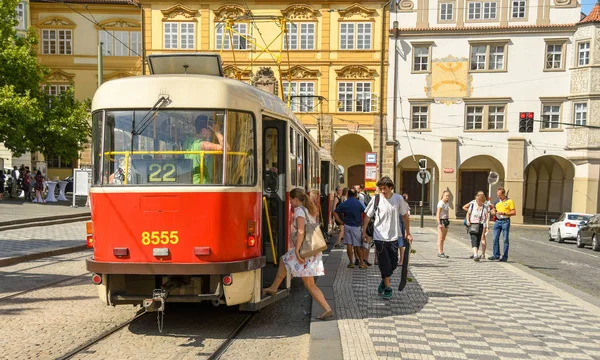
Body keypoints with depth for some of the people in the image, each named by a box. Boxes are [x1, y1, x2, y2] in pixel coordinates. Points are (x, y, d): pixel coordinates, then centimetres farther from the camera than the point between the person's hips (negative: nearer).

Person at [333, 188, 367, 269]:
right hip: (356, 226, -2)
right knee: (358, 245, 5)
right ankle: (361, 263, 11)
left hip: (347, 225, 2)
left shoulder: (344, 204, 2)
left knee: (349, 244, 6)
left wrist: (341, 221, 1)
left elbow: (335, 212, 0)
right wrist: (362, 222, 0)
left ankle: (351, 262, 9)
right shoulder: (358, 203, -4)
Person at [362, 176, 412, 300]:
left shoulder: (398, 199, -4)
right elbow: (367, 216, 2)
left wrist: (408, 233, 7)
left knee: (393, 264, 7)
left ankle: (384, 280, 33)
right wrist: (364, 232, 1)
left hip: (393, 237, 2)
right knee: (384, 263, 0)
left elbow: (405, 216, 7)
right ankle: (387, 287, 13)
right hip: (380, 237, -2)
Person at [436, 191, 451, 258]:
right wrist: (439, 223, -22)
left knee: (443, 238, 10)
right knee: (440, 238, -5)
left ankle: (441, 252, 15)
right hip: (441, 220, -8)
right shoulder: (441, 203, -11)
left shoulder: (447, 204, 14)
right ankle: (440, 253, -3)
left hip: (446, 221, 8)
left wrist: (448, 222, 18)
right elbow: (438, 214, -17)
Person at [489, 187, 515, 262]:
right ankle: (496, 255, 10)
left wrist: (504, 213, -16)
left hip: (505, 221, -5)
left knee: (505, 239, -1)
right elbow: (493, 211, 25)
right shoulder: (496, 202, 15)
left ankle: (505, 257, 3)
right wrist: (494, 212, 1)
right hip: (497, 221, 5)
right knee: (495, 239, 3)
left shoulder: (510, 201, -1)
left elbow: (514, 212, -5)